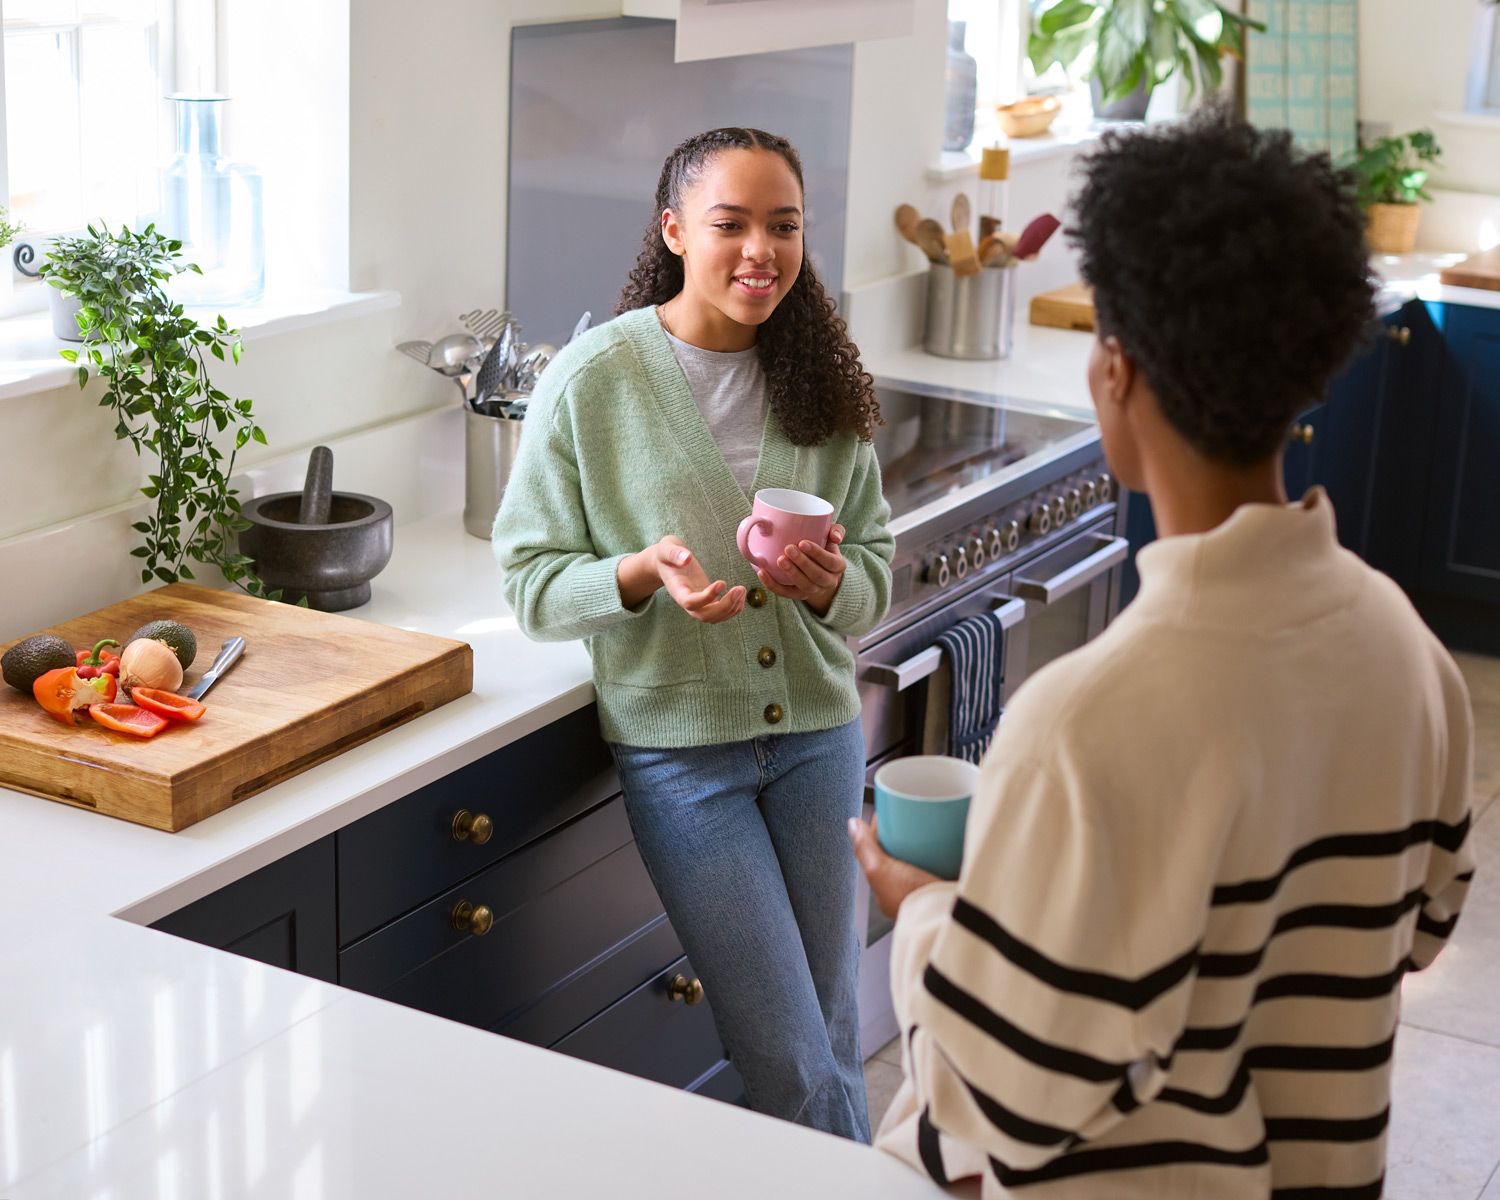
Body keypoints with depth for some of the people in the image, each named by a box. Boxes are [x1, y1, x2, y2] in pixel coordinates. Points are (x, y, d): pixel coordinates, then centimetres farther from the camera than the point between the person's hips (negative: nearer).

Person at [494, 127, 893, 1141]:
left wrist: (832, 585, -14)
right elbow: (533, 583, -6)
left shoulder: (820, 380, 2)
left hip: (816, 728, 4)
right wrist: (641, 575, -24)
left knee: (835, 1045, 15)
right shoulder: (593, 380, -9)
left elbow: (878, 567, 8)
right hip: (679, 745, -4)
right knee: (794, 1069, -1)